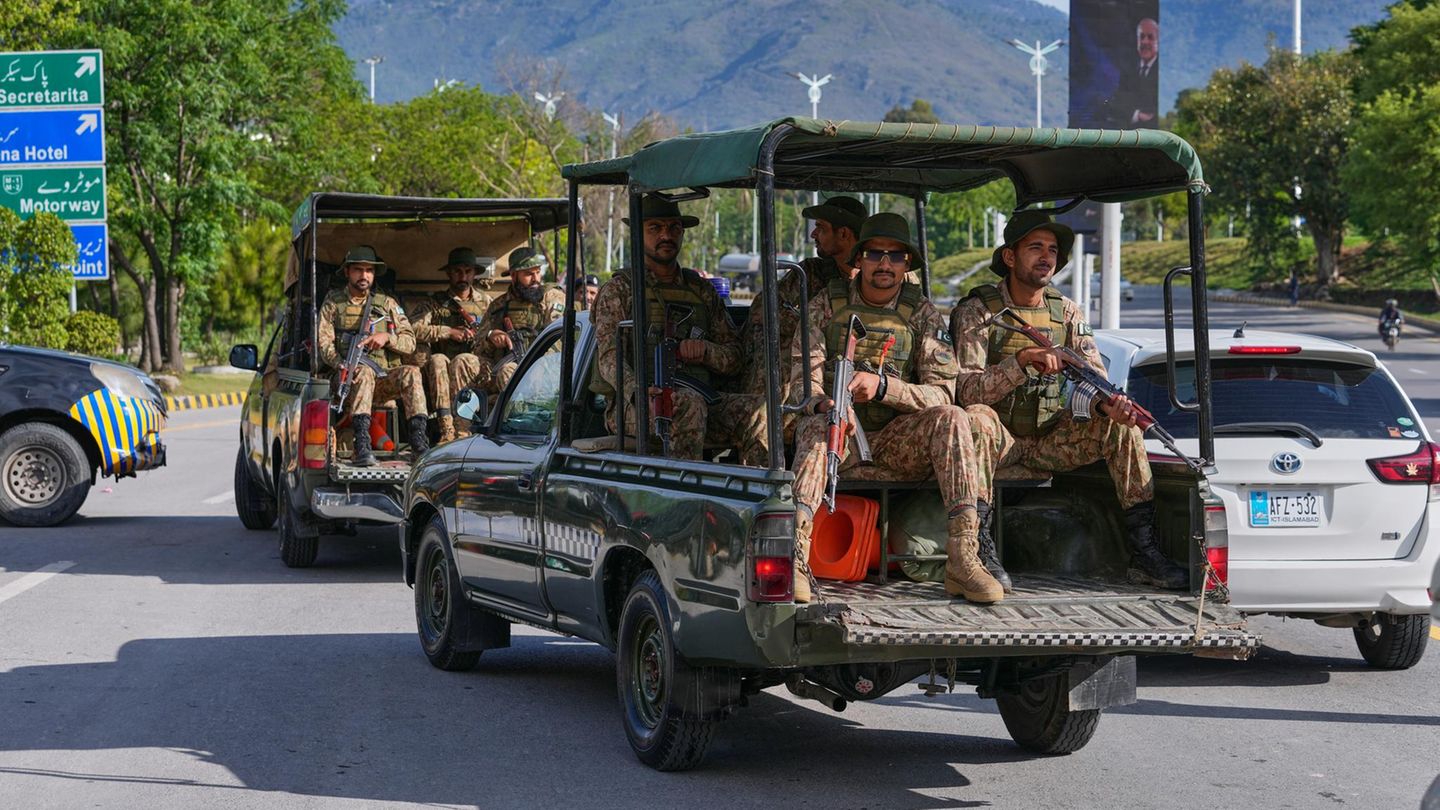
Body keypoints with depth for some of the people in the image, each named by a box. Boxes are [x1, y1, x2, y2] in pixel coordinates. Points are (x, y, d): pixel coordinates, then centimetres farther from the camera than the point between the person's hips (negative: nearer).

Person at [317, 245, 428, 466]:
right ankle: (362, 446, -50)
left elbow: (409, 343, 12)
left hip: (384, 380, 2)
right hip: (347, 381, -2)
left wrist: (387, 337, -9)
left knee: (411, 372, -28)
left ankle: (419, 442, -39)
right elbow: (323, 342, 1)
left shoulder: (386, 304, 17)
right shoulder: (333, 303, 13)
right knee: (364, 372, -36)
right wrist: (342, 365, -18)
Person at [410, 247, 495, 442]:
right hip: (441, 373, 0)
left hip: (477, 367, 0)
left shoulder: (486, 302, 18)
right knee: (437, 360, -33)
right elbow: (414, 329, -3)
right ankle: (446, 428, -44)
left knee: (462, 360, -33)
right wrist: (449, 332, -8)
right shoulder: (436, 303, 13)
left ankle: (462, 429, -37)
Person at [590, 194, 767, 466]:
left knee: (758, 410, -22)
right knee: (689, 403, -36)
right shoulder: (618, 290, 8)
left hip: (698, 399, 4)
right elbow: (609, 356, -6)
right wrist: (637, 392, -27)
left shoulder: (701, 291, 22)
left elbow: (734, 358, 20)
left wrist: (706, 350, -5)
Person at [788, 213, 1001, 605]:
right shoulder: (826, 303, 2)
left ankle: (963, 557, -35)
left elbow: (942, 394, -7)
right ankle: (795, 554, -51)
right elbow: (801, 373, -7)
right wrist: (822, 403, -32)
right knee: (816, 426, -35)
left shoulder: (922, 314, 2)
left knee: (952, 418, -27)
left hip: (897, 440, 1)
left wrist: (883, 386, -26)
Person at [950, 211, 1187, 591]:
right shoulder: (977, 311, -8)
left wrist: (1109, 403, -26)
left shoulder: (1067, 313, 6)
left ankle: (1144, 553, -17)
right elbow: (967, 391, -20)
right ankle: (981, 550, -34)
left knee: (1123, 426, -16)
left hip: (1051, 441, 4)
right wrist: (1022, 361, -34)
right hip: (999, 440, -4)